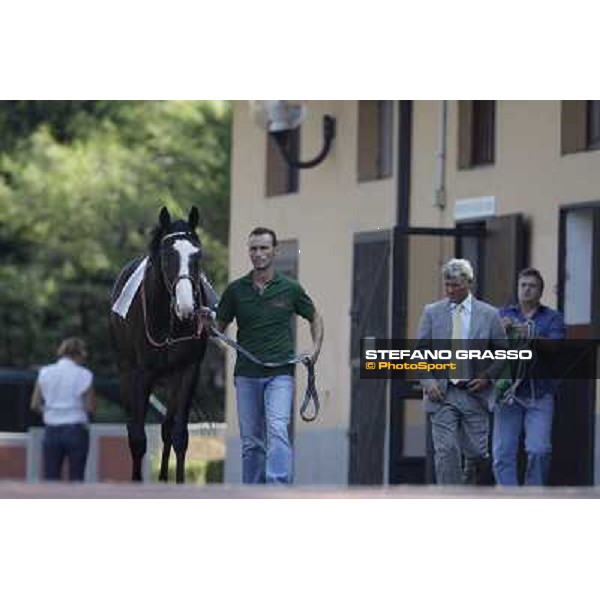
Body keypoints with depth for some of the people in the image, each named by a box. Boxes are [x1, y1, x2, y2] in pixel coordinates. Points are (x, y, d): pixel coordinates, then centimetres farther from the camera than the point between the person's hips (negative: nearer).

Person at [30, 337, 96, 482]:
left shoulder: (45, 373, 2)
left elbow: (35, 405, 1)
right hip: (76, 430, -3)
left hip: (51, 430, 3)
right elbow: (90, 408, -5)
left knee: (50, 479, 5)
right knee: (76, 479, 2)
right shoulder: (84, 375, -6)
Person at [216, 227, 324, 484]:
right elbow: (220, 326, 11)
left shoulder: (290, 288, 1)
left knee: (277, 430, -20)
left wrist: (316, 349, 1)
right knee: (251, 441, 7)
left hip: (279, 373, -2)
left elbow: (315, 318, 16)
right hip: (246, 374, 2)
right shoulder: (236, 290, 4)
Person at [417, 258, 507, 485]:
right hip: (442, 393, 0)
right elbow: (420, 352, 6)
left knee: (477, 453, 2)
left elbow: (503, 353, 8)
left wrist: (486, 377, -7)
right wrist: (428, 381, -8)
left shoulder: (488, 315, 4)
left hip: (475, 393, 0)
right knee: (446, 451, -8)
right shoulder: (432, 312, 6)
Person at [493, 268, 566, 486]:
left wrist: (531, 336, -25)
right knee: (503, 453, -5)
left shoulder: (553, 318, 9)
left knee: (539, 451, -11)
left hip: (539, 395, -1)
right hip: (508, 394, 1)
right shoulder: (503, 315, 13)